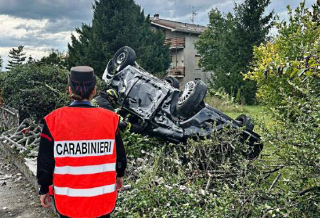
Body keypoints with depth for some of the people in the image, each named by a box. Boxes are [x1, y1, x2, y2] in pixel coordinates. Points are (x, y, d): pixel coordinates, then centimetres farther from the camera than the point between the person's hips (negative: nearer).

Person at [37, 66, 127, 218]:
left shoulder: (54, 120, -13)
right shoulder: (110, 119, -11)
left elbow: (45, 160, -5)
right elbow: (119, 154, 1)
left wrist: (44, 189, 10)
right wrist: (119, 175, 20)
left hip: (67, 201, 0)